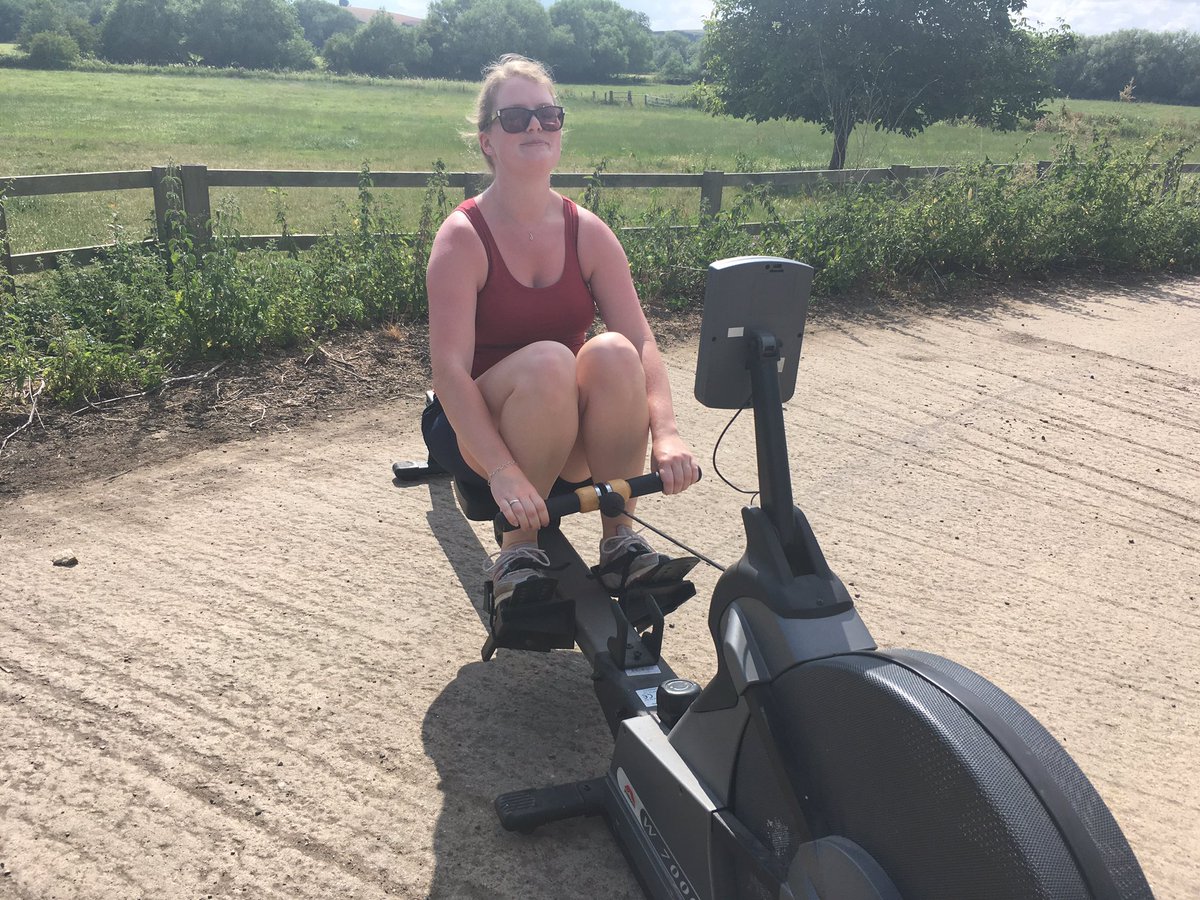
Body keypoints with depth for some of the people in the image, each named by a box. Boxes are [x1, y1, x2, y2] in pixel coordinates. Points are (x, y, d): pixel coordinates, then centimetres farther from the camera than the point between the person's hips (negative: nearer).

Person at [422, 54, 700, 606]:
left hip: (574, 441, 3)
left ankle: (620, 540, -17)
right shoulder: (463, 236, -12)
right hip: (477, 429, -3)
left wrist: (665, 432, -28)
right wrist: (504, 471, -36)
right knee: (547, 360, -34)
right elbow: (449, 369, -22)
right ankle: (518, 550, -17)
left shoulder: (588, 233, -1)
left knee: (612, 351, -28)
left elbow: (642, 343, -10)